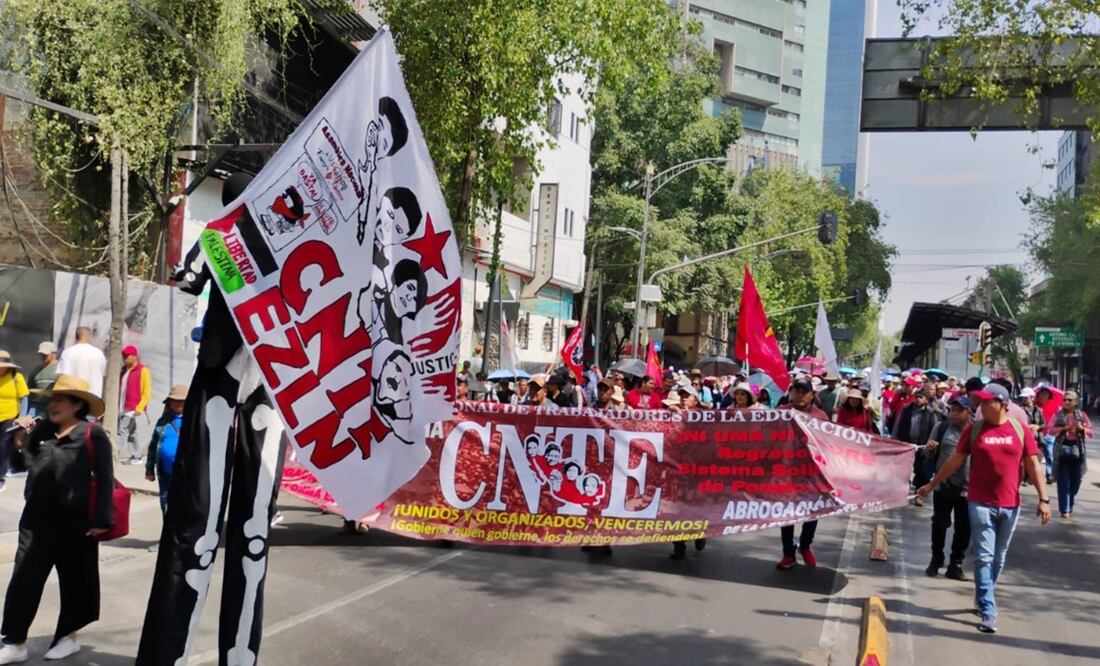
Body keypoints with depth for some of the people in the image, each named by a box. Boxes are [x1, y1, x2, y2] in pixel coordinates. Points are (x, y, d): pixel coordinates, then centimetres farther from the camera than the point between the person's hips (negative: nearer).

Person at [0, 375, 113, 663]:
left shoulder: (92, 435, -9)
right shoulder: (43, 429, 9)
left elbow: (104, 479, -10)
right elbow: (26, 463, 16)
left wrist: (101, 519, -14)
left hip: (74, 521, -5)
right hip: (37, 517, 6)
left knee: (73, 580, 9)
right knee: (23, 580, 4)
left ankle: (68, 637, 24)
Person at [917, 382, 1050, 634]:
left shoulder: (1020, 430, -1)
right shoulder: (974, 429, -1)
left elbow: (1033, 465, 1)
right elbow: (955, 461, 6)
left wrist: (1043, 498, -6)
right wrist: (931, 485, 9)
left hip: (1010, 505, 1)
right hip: (981, 503, -1)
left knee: (998, 558, 13)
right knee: (984, 557, -3)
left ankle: (984, 599, 31)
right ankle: (988, 612, -1)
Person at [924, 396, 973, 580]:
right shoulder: (942, 428, 3)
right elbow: (930, 454, 10)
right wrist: (930, 448, -11)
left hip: (967, 488, -1)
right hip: (943, 484, 1)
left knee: (963, 528, 5)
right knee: (939, 524, 10)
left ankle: (956, 564, 18)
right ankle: (936, 560, 25)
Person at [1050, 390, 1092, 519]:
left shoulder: (1081, 415, 8)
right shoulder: (1058, 415, 3)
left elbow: (1090, 432, 6)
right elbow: (1051, 430, -7)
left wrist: (1082, 428, -14)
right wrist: (1066, 428, -20)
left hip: (1077, 451, 2)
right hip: (1062, 450, -2)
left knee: (1076, 481, 10)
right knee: (1063, 481, -5)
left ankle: (1069, 504, 33)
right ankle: (1064, 510, -5)